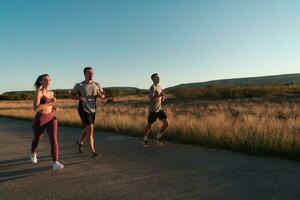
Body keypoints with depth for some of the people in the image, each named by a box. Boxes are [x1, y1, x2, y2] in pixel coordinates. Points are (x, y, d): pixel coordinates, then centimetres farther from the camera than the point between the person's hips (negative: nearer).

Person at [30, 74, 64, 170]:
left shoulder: (51, 93, 6)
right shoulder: (38, 92, -15)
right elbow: (35, 108, -26)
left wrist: (54, 107, 5)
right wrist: (50, 103, -24)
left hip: (51, 118, 4)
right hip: (40, 120, -3)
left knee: (54, 139, -15)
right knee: (37, 139, 21)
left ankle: (55, 163, -17)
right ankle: (33, 153, 54)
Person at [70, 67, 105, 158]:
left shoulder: (97, 85, -1)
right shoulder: (79, 85, -10)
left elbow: (103, 96, 3)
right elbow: (72, 95, 2)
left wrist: (99, 94, -21)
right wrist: (79, 98, -18)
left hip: (92, 110, 5)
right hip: (83, 110, -5)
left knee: (87, 129, 20)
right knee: (90, 129, -18)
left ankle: (80, 142, 50)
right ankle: (93, 152, -16)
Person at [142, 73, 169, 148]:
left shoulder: (159, 86, 11)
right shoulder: (152, 87, -15)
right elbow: (151, 99, -26)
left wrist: (163, 97, 0)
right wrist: (159, 95, -25)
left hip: (160, 109, 7)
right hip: (153, 110, -7)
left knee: (166, 123, -2)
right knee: (149, 125, 8)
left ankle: (157, 138, 15)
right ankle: (145, 139, 31)